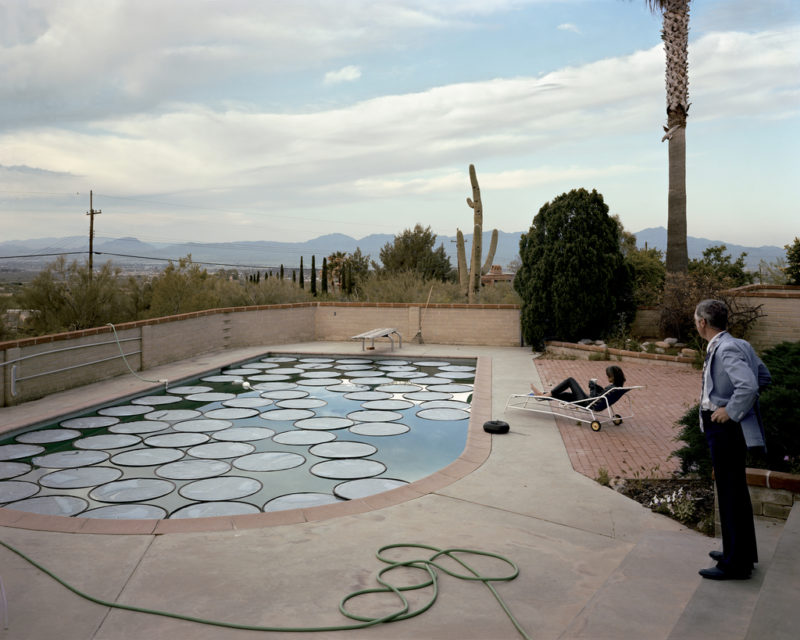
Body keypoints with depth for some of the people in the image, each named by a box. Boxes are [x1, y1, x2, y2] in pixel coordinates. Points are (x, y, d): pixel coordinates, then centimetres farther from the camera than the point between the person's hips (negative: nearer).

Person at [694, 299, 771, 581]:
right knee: (733, 492, 21)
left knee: (731, 493, 0)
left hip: (726, 428, -10)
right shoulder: (737, 344, 8)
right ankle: (741, 551, 36)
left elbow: (749, 386, -33)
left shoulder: (727, 349, -22)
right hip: (722, 430, 10)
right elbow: (763, 376, 18)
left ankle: (736, 563, 11)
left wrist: (731, 411, -21)